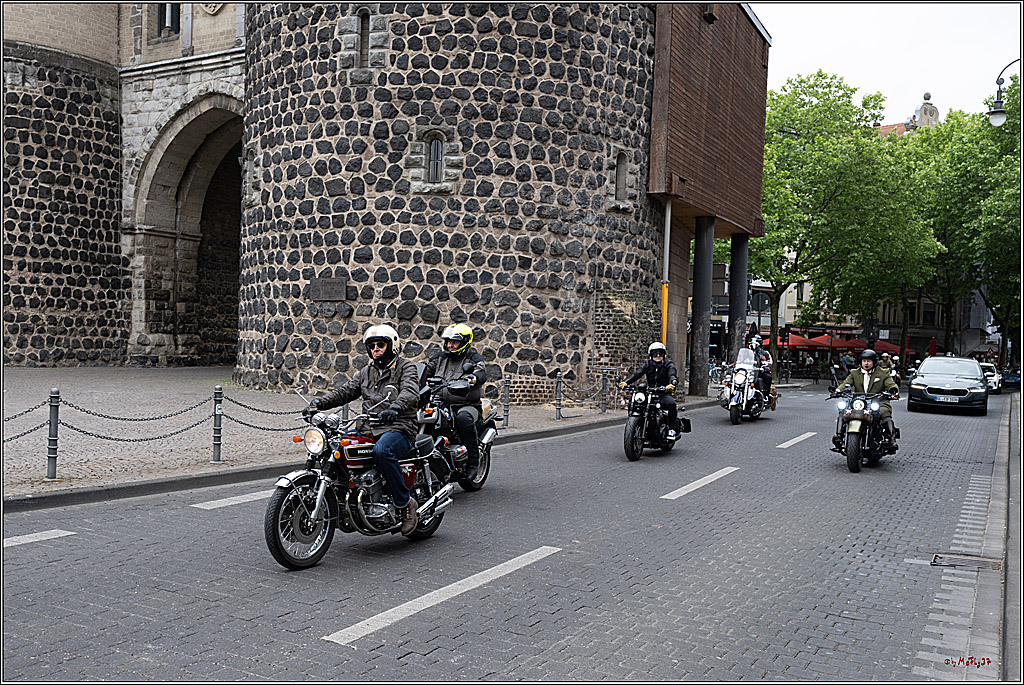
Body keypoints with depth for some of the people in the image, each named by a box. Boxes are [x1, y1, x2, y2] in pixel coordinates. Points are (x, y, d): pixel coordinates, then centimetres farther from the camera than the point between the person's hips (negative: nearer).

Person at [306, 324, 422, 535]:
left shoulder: (406, 367, 1)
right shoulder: (366, 372, 22)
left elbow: (411, 391, -18)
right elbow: (345, 391, 13)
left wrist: (396, 407, -40)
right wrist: (321, 402, -6)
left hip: (398, 428, -6)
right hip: (367, 430, 6)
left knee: (381, 451, -38)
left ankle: (405, 502, -20)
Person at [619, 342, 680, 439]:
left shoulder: (668, 364, 2)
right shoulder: (647, 364, 10)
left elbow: (672, 375, -17)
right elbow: (637, 373, -3)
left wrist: (672, 384, -42)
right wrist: (625, 382, -21)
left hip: (664, 393, -3)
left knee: (671, 403, -35)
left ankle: (671, 429, -20)